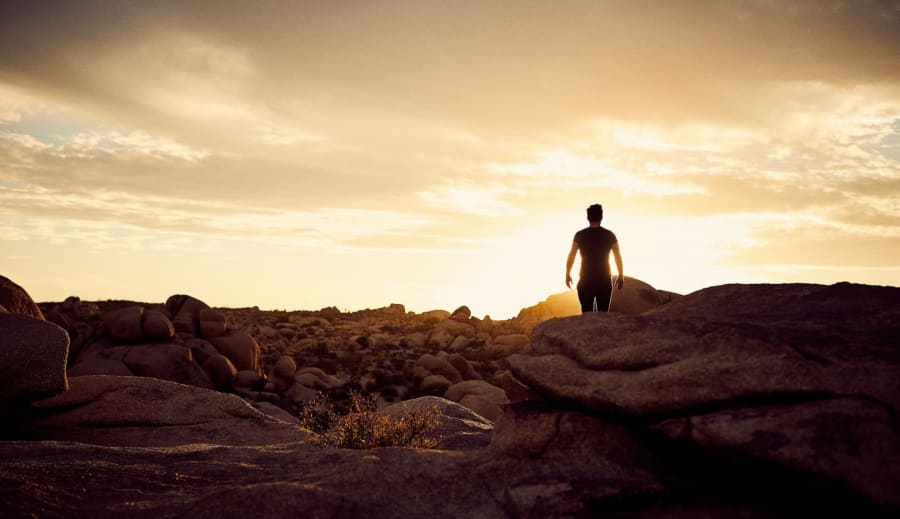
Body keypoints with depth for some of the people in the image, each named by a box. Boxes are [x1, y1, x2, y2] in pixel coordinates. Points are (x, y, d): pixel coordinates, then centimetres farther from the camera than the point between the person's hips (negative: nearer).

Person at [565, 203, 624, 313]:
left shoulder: (580, 235, -2)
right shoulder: (609, 235, 0)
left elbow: (571, 256, -2)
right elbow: (618, 257, 2)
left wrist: (567, 274, 8)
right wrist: (621, 276, 12)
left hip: (585, 280, -1)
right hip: (604, 280, 1)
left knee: (587, 313, 1)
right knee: (603, 314, 6)